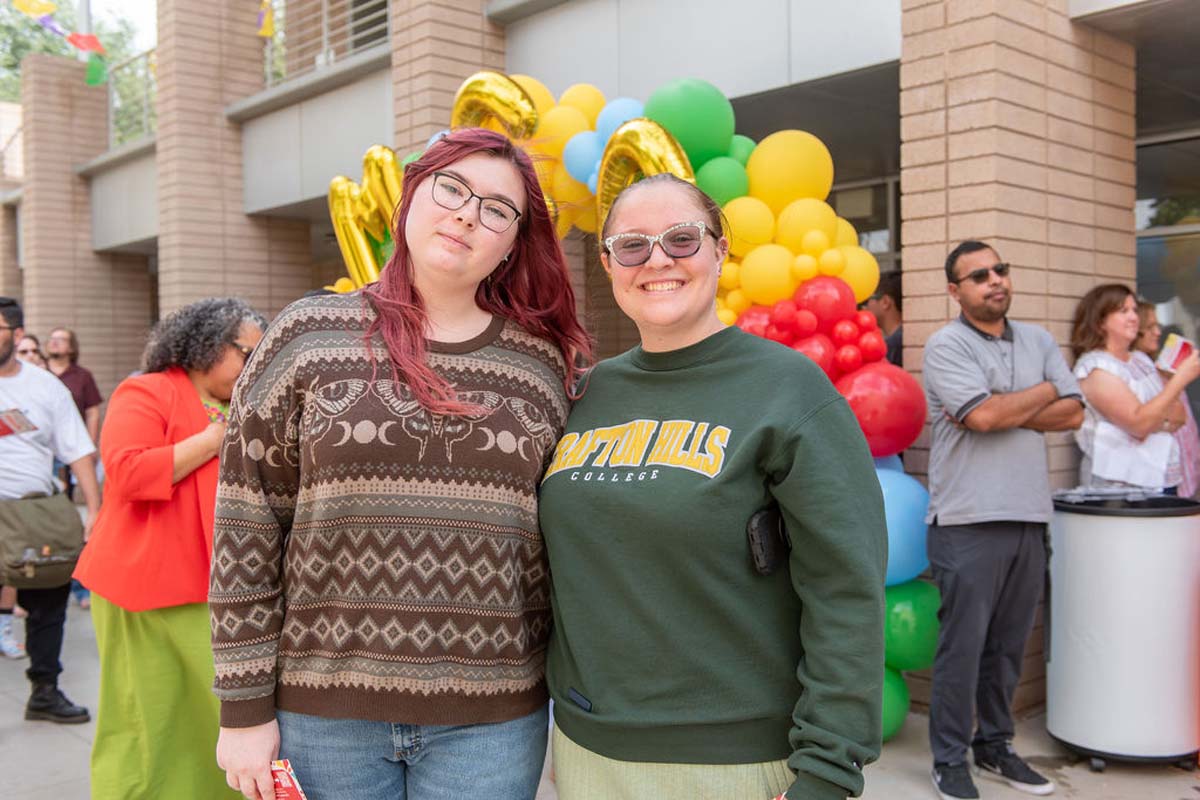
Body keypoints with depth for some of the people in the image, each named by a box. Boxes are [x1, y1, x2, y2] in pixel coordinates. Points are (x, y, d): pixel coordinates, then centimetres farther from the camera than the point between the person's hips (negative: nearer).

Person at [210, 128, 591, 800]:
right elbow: (247, 530, -1)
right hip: (321, 710, 0)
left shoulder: (547, 365, 3)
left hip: (492, 723, 1)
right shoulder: (309, 336, -1)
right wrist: (245, 708, -3)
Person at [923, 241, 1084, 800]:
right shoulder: (946, 346, -5)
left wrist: (1005, 412, -10)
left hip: (1029, 517, 6)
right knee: (963, 646, 1)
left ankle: (995, 746, 29)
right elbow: (983, 416, -18)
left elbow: (1073, 414, 4)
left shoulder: (1038, 341, 13)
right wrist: (1045, 391, -2)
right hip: (969, 521, -5)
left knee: (1009, 645, 14)